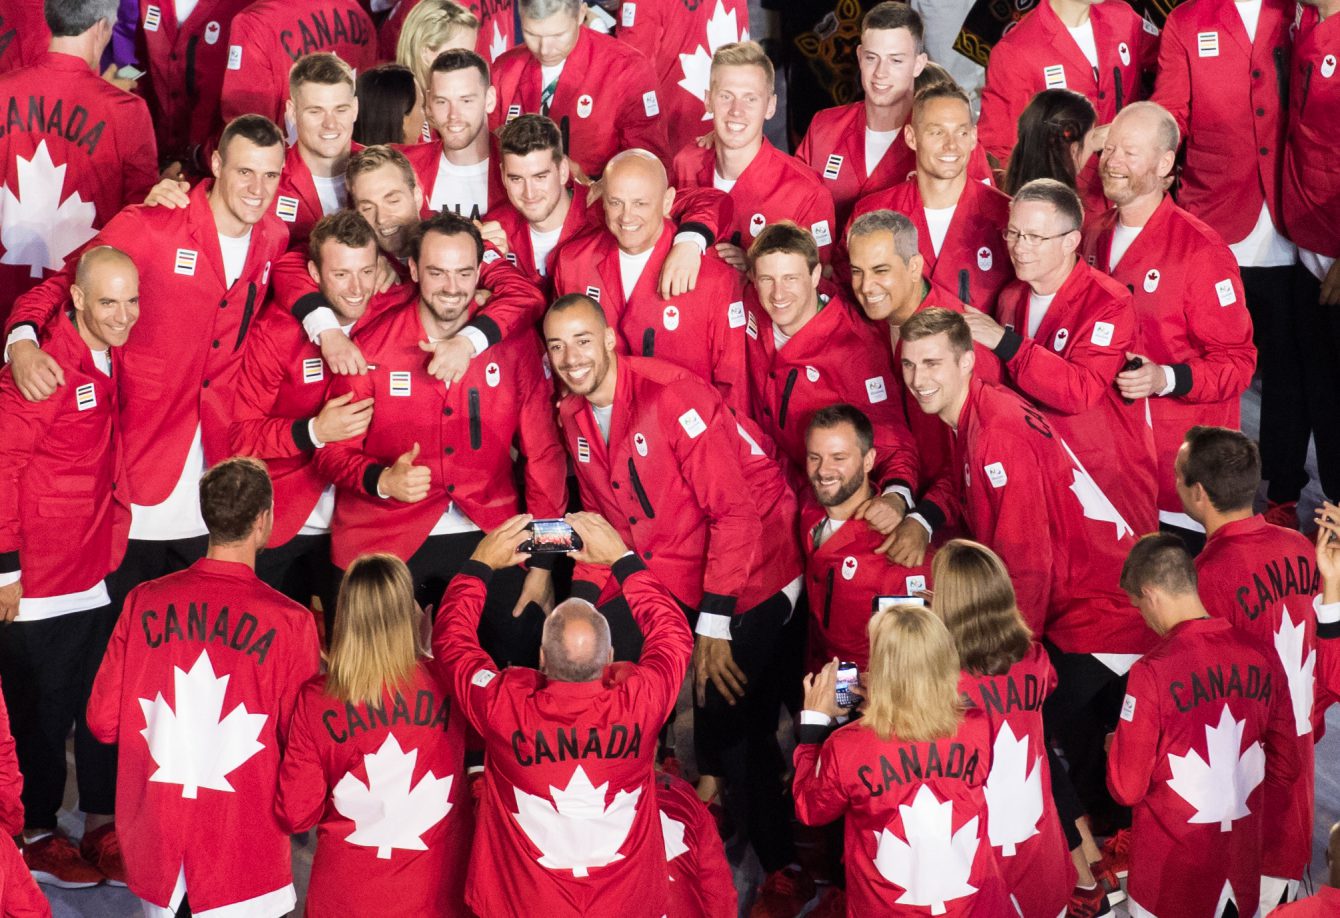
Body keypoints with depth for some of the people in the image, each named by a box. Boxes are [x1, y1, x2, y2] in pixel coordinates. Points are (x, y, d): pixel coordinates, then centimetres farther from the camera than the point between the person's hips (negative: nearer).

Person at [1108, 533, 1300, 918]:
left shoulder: (1154, 671, -20)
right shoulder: (1260, 657, -4)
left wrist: (1118, 749, 6)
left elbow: (1127, 787, -13)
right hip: (1243, 872, 4)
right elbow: (1285, 768, 5)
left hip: (1170, 877, -4)